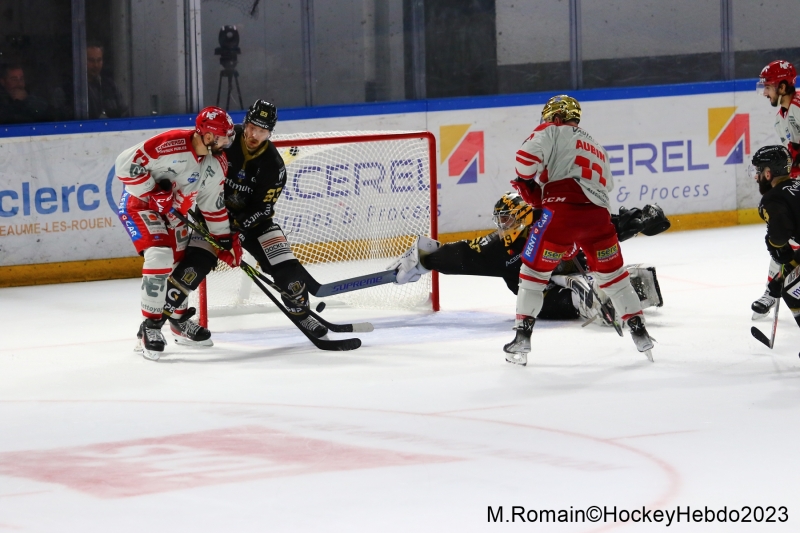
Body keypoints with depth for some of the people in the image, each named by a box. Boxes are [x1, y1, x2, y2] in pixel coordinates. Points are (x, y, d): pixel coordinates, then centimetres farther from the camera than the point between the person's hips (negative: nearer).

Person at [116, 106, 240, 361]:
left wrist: (226, 239, 8)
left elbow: (213, 205, 9)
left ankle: (176, 314, 37)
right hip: (140, 204, -8)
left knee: (187, 264, 11)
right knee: (160, 256, -26)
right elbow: (126, 163, -29)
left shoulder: (217, 164, -4)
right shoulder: (172, 144, -30)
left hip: (173, 213, 8)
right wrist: (154, 192, -27)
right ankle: (150, 328, -19)